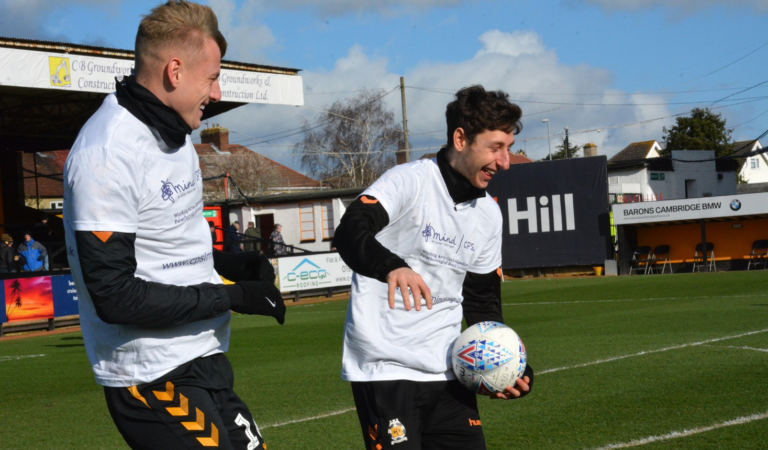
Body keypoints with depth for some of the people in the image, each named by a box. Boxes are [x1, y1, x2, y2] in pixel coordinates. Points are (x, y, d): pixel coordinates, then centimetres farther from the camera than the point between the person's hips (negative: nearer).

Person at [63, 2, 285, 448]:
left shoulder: (174, 135, 13)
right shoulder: (106, 154, -18)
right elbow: (115, 297, -22)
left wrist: (227, 263, 4)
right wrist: (230, 297, -17)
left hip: (203, 361, 9)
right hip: (156, 379, -9)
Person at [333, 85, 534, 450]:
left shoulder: (489, 214, 11)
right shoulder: (410, 181, -11)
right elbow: (350, 233, -28)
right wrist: (392, 267, -48)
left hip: (446, 371, 7)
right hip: (385, 370, -6)